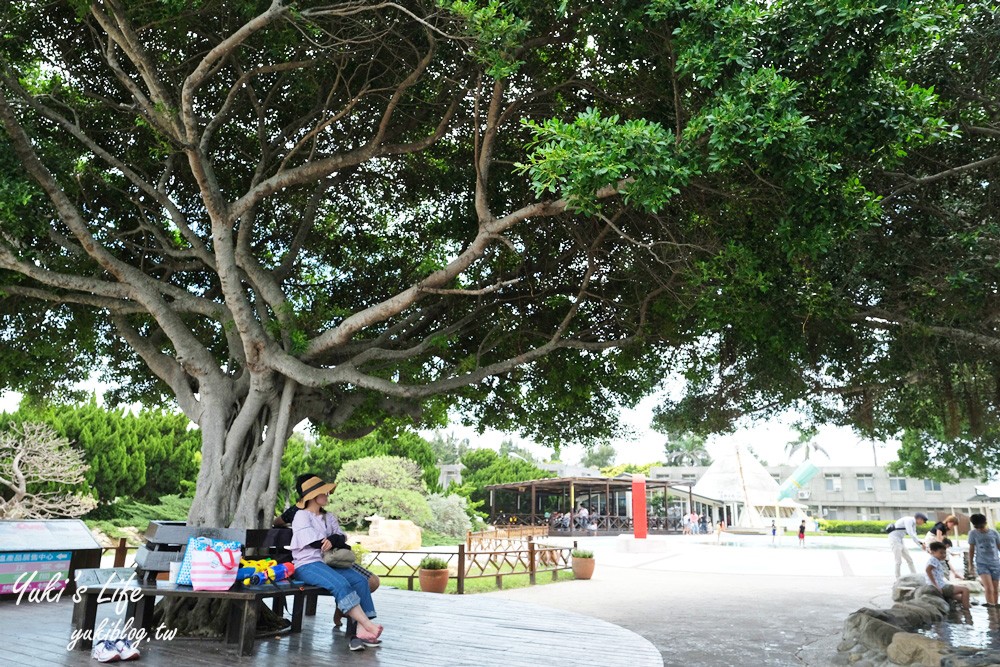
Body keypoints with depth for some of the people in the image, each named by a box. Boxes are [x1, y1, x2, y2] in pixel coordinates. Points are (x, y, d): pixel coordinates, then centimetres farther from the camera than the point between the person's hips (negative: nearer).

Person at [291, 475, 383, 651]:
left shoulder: (328, 517, 22)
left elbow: (341, 536, 6)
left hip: (328, 562, 7)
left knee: (360, 581, -19)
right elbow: (316, 543, -9)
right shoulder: (301, 516, 1)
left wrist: (332, 540, -17)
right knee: (340, 584, -32)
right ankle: (368, 625, -38)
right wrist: (335, 541, 4)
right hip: (307, 564, -7)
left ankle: (359, 630, -28)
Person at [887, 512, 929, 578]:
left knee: (909, 560, 11)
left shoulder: (913, 524, 13)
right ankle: (898, 580, 0)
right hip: (894, 539, -10)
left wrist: (922, 546, 5)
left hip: (900, 541, 10)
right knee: (899, 561, -8)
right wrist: (921, 543, -26)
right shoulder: (908, 520, -16)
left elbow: (914, 537, 16)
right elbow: (911, 534, -26)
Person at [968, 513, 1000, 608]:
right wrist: (970, 564, 8)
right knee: (989, 588, -17)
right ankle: (991, 606, -14)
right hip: (982, 564, -2)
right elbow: (971, 549, 6)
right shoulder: (973, 533, 0)